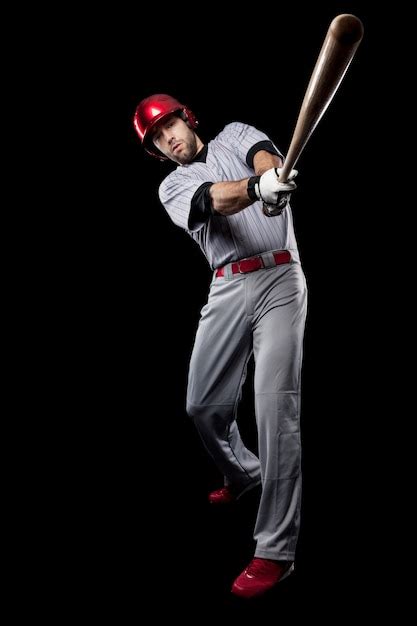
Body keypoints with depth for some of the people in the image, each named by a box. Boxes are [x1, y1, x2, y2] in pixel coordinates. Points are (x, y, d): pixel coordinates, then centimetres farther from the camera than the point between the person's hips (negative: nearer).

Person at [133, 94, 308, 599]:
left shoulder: (234, 136, 12)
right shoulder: (172, 188, 11)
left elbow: (264, 155, -13)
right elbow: (215, 199, -14)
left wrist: (272, 172, -40)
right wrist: (258, 187, -37)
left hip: (279, 279, -4)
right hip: (227, 290, 4)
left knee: (276, 409, -13)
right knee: (203, 405, 9)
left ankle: (276, 551, -12)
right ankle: (244, 473, 41)